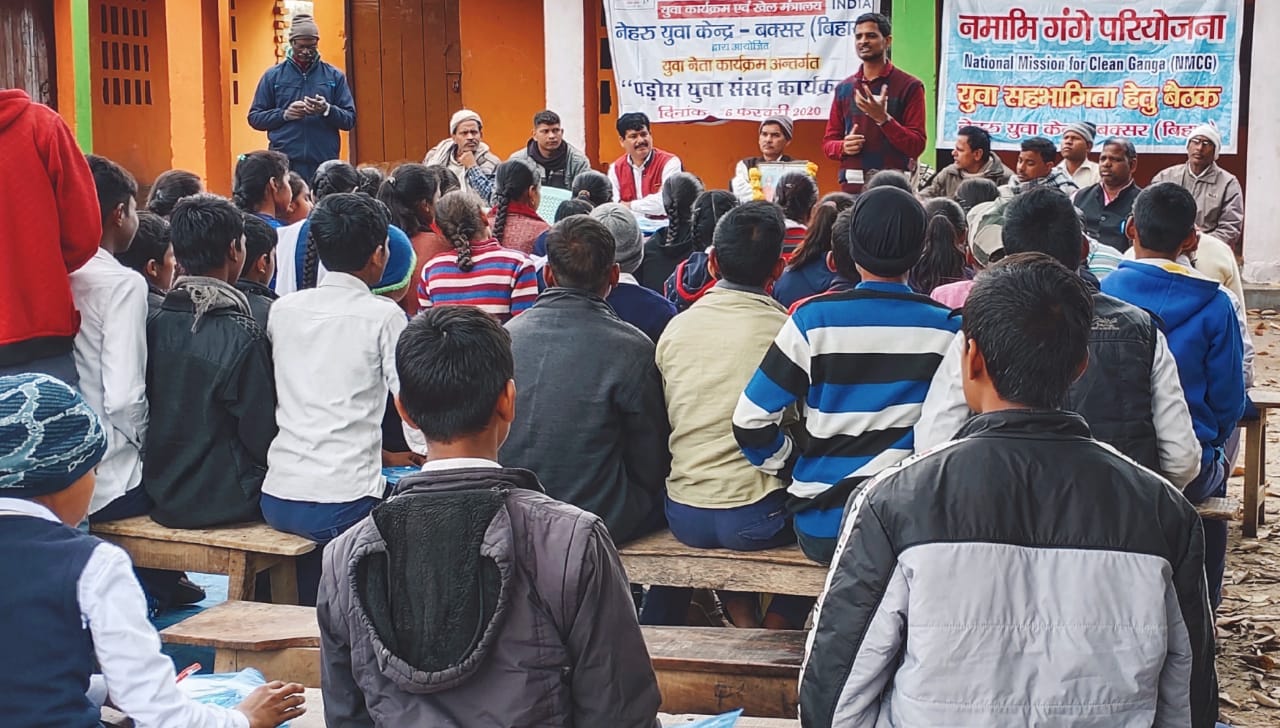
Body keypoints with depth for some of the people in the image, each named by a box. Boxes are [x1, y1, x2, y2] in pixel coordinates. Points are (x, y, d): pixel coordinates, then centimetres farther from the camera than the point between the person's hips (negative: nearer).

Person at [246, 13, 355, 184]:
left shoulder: (334, 76, 9)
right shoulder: (273, 75, 8)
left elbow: (350, 120, 6)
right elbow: (255, 117, 8)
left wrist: (327, 110, -14)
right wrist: (284, 114, -10)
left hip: (325, 163, 1)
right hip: (285, 163, -1)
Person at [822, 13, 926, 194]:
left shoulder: (909, 86, 1)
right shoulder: (844, 88, 15)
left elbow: (916, 145, -4)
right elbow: (828, 142, 17)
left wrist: (883, 118, -16)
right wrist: (843, 147, -5)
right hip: (852, 186, 3)